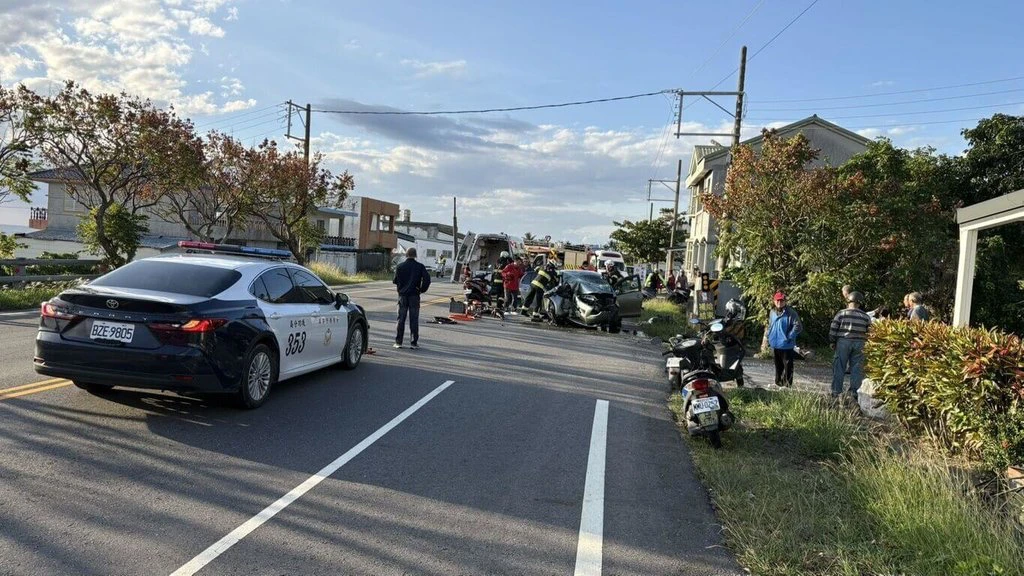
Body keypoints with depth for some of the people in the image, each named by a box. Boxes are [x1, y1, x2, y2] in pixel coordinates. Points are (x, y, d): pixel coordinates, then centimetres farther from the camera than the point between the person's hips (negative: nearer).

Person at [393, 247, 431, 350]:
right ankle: (414, 343, 3)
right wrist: (422, 289, 3)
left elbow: (395, 281, -1)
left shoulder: (400, 266, -1)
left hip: (403, 295, 1)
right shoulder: (420, 266, -2)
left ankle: (398, 342, 9)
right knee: (414, 320, 3)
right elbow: (427, 279, -10)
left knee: (401, 319, 8)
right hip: (414, 295, -1)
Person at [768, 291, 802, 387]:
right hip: (775, 344, 6)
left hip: (786, 344, -6)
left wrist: (790, 336, -17)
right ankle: (778, 381, 28)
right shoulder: (772, 312, 9)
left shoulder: (791, 313, -11)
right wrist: (769, 337, 14)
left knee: (787, 364, -2)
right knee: (778, 365, 17)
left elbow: (798, 326, -14)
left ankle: (788, 382, 4)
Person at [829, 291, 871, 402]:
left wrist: (832, 342, 6)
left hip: (843, 342, -2)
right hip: (859, 344, 2)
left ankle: (836, 391, 4)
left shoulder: (841, 313, -2)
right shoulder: (866, 316, 6)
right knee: (856, 368, 7)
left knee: (839, 367, 3)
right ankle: (854, 391, 7)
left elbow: (833, 329, -3)